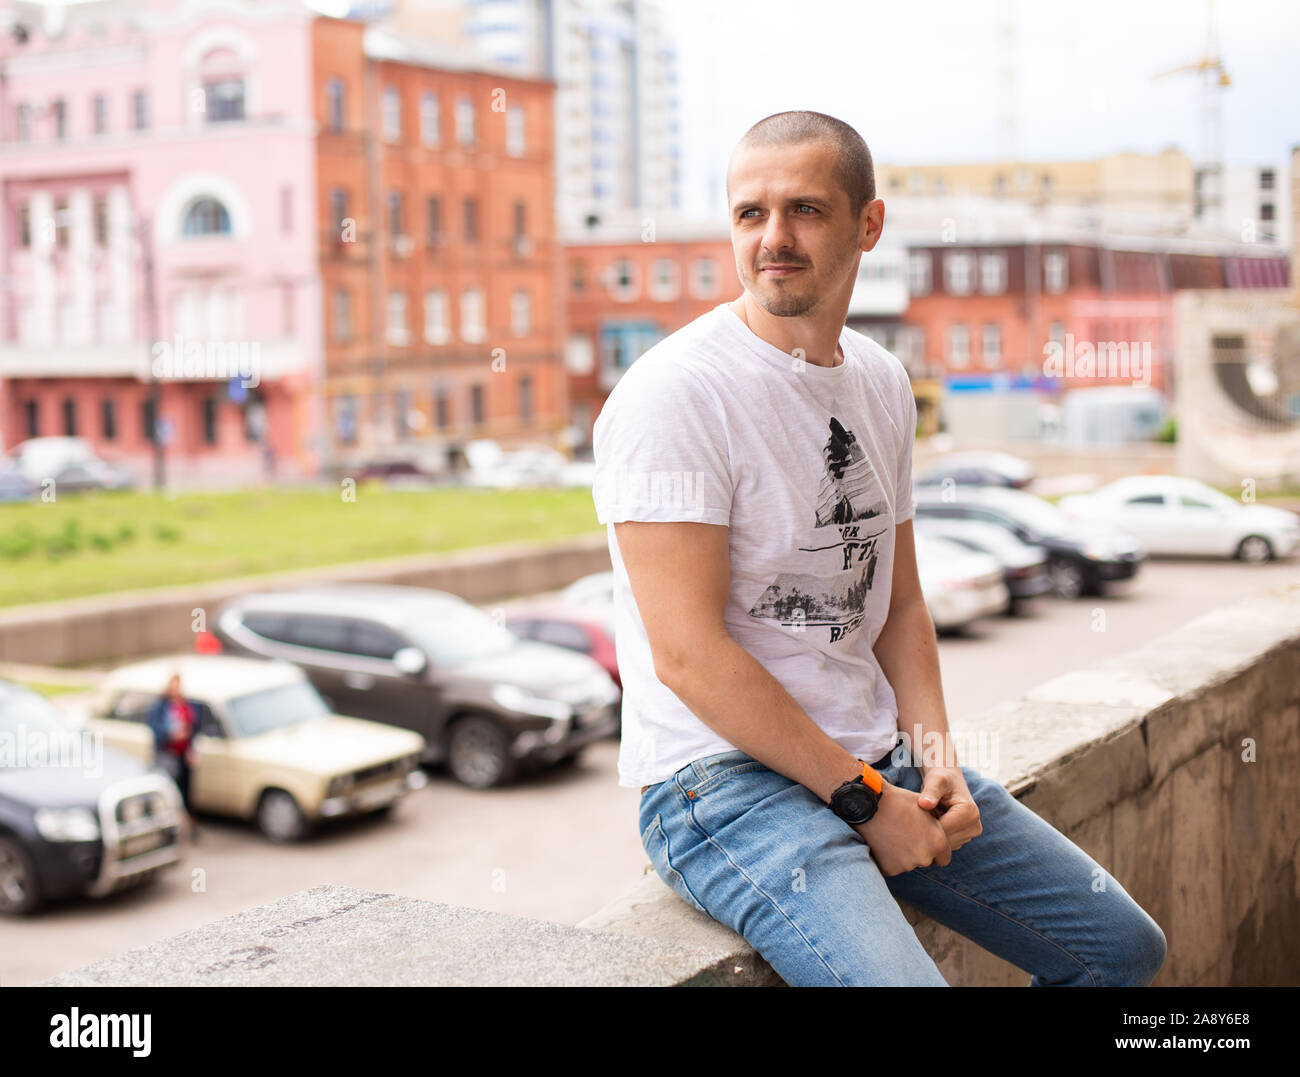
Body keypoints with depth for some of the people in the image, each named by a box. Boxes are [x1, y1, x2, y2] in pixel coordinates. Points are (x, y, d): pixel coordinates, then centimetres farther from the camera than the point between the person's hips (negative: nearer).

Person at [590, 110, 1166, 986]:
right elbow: (688, 653, -20)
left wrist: (934, 752, -1)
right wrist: (865, 799, -16)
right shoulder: (674, 394, -16)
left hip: (875, 758, 8)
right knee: (897, 977, -31)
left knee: (1124, 946, 12)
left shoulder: (883, 383, 9)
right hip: (724, 778, -7)